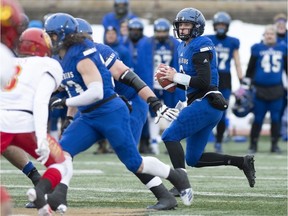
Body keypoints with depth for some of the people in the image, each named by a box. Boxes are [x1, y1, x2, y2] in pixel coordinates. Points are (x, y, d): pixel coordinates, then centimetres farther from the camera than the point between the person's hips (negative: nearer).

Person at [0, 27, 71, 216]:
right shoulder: (47, 67, 10)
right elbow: (40, 103, -6)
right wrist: (41, 139, -15)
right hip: (26, 123, -2)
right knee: (60, 165, 18)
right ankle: (39, 192, -13)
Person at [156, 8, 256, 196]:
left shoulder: (201, 46, -12)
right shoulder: (184, 47, 17)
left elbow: (204, 82, -20)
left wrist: (176, 77, -14)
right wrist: (171, 77, 4)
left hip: (207, 103, -10)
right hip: (200, 104, 10)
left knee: (170, 136, -15)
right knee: (194, 159, 9)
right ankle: (242, 162, 13)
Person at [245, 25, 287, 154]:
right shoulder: (257, 49, 3)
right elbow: (250, 68, 7)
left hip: (276, 89, 2)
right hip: (260, 89, -2)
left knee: (276, 118, 3)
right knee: (258, 118, 1)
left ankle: (274, 144, 12)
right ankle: (253, 144, 10)